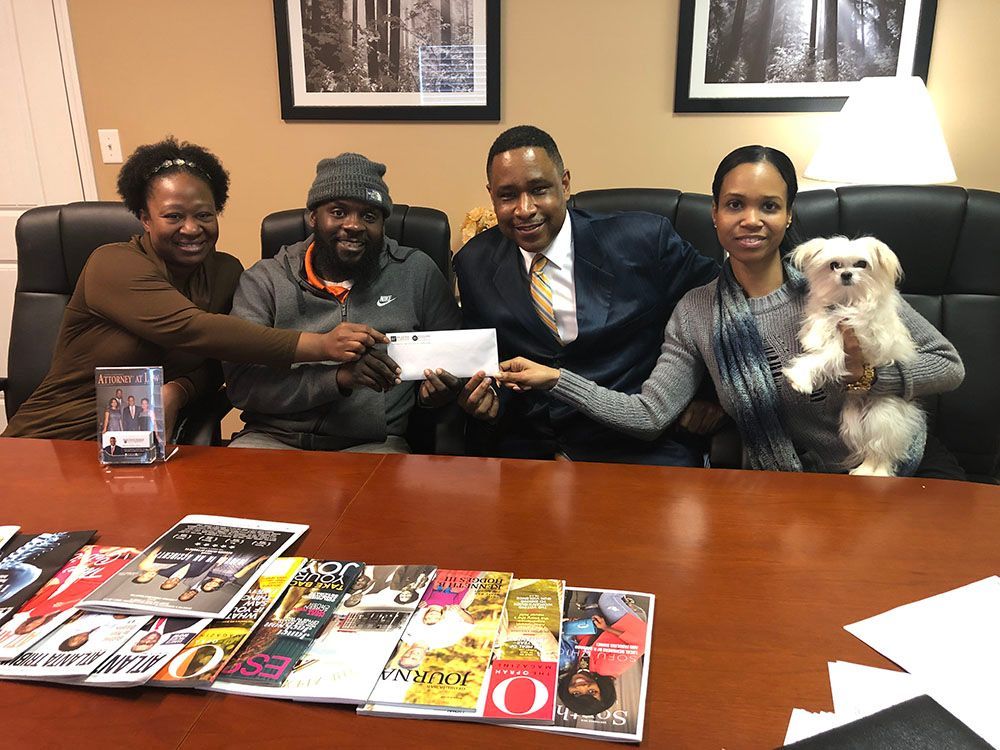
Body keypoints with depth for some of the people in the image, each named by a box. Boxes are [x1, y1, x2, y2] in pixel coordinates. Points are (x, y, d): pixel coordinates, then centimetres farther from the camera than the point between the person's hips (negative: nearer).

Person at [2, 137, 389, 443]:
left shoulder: (226, 271, 4)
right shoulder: (113, 265, -15)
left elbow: (222, 361, 2)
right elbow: (193, 330, -31)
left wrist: (177, 391, -23)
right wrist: (319, 345, -40)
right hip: (58, 439, -4)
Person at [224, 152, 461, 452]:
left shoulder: (417, 273, 6)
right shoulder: (264, 281, 4)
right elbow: (240, 383, -6)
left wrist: (438, 390, -11)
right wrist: (339, 376, -19)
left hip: (373, 443, 0)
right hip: (275, 437, 0)